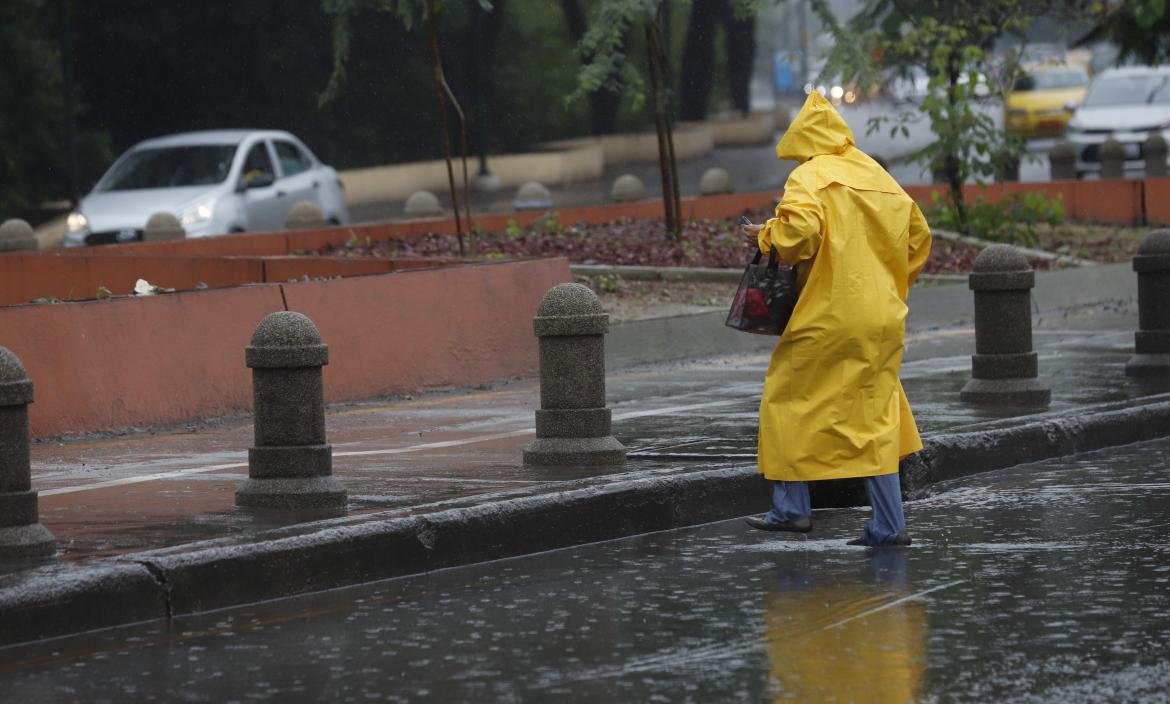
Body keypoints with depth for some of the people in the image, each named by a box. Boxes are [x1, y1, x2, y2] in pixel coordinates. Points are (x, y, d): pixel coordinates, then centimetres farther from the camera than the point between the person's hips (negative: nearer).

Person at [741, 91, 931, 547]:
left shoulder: (810, 177, -7)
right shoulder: (877, 176, 15)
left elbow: (800, 229, -25)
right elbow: (918, 234, 20)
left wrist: (765, 236, -6)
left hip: (829, 317, -7)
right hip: (882, 319, 7)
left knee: (789, 399, 9)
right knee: (875, 416, 8)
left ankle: (792, 507, 10)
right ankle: (888, 525, 3)